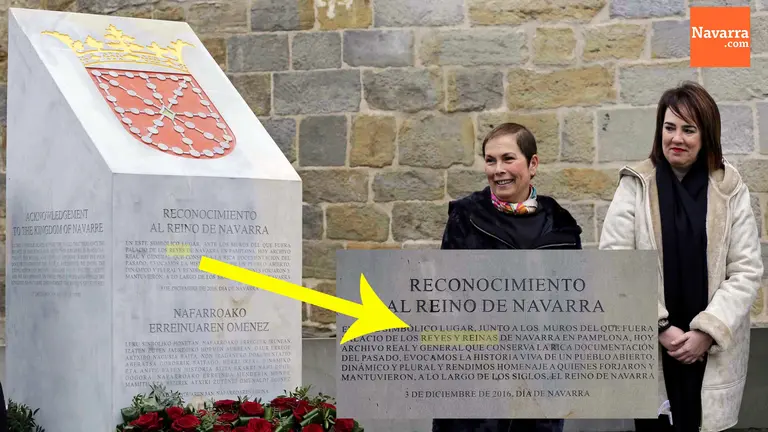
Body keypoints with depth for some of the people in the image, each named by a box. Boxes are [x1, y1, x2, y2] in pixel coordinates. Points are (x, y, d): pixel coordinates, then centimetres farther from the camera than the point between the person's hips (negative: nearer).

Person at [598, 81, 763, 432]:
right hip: (646, 347, 0)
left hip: (712, 351, 0)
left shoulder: (731, 190, 0)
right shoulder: (636, 185, -3)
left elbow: (747, 271, -3)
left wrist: (707, 332, -12)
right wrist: (659, 327, -12)